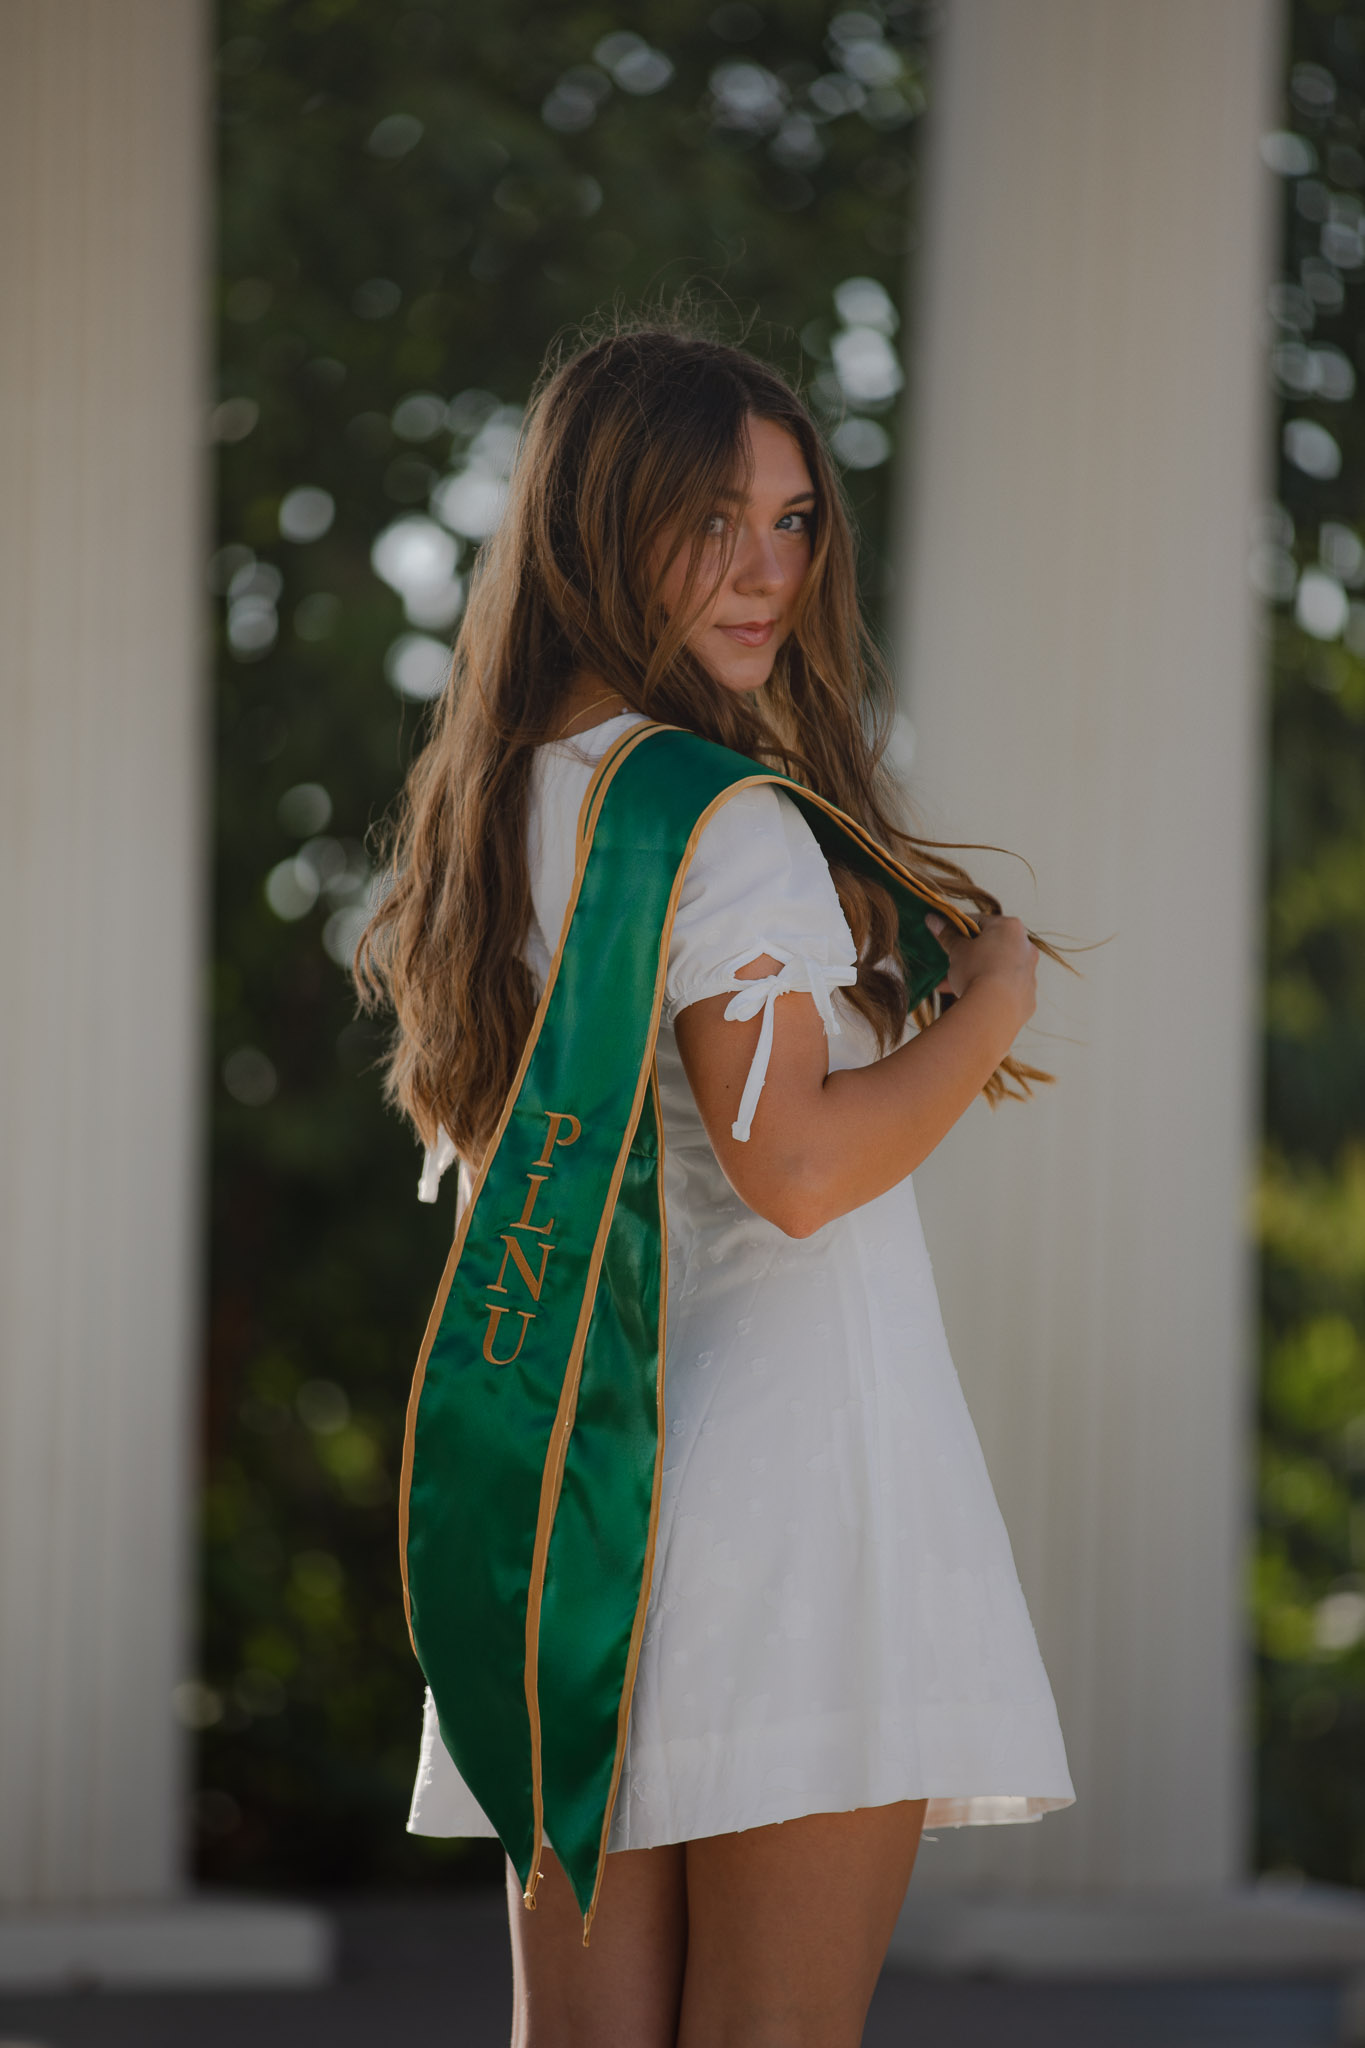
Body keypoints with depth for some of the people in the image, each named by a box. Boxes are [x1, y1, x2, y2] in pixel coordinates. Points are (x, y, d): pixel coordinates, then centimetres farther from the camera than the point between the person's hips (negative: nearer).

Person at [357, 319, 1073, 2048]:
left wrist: (908, 1052, 23)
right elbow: (794, 1169, -21)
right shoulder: (727, 817, -13)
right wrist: (985, 1008, -5)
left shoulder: (495, 809, 13)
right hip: (779, 1473, -8)